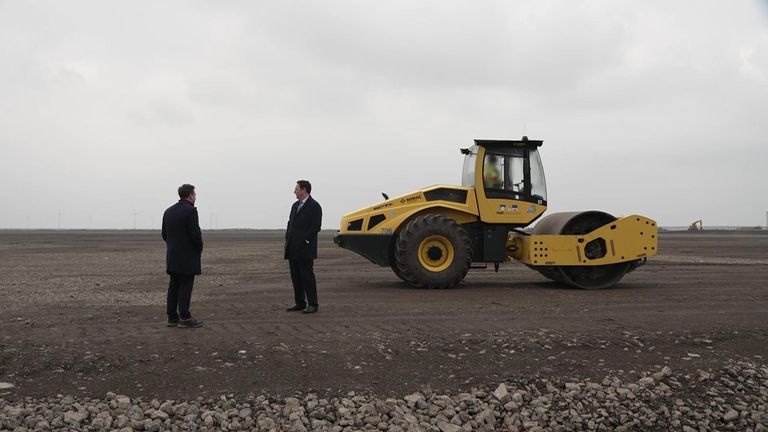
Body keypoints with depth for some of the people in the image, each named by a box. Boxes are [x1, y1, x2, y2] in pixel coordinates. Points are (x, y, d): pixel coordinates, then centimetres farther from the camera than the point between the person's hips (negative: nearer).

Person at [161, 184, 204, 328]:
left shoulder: (169, 211, 11)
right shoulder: (190, 210, -13)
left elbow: (164, 234, 13)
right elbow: (195, 233, -17)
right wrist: (199, 249, -3)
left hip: (172, 256, 8)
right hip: (187, 256, -8)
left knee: (174, 286, 9)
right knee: (186, 286, -5)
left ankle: (172, 318, 11)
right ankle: (185, 318, -4)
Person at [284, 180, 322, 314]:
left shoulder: (314, 206, -7)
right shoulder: (295, 205, 18)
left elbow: (315, 227, -14)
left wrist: (304, 241, -16)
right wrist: (288, 239, 7)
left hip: (305, 249, -8)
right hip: (293, 248, 8)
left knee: (307, 276, -5)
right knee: (295, 276, 9)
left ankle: (312, 304, 0)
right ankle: (300, 303, 17)